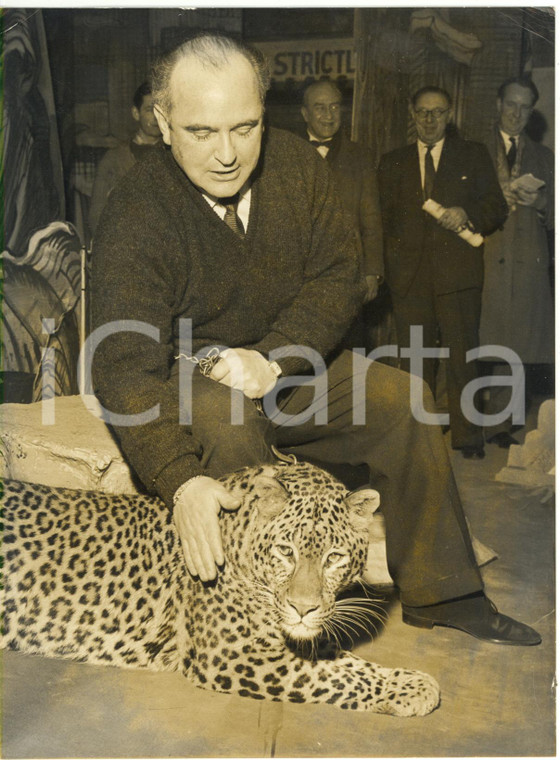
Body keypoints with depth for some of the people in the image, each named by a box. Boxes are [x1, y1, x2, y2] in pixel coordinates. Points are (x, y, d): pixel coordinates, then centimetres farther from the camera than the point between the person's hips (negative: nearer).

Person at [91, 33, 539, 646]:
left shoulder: (295, 164, -7)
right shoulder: (135, 219, -22)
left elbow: (338, 278, -6)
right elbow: (126, 368, -30)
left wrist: (271, 359, -24)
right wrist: (181, 481, -46)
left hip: (287, 364, 4)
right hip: (190, 384, -4)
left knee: (403, 401, -14)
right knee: (226, 426, -36)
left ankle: (438, 596, -1)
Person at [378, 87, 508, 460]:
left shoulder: (474, 155, 12)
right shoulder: (392, 162, 18)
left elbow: (497, 208, 9)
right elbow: (384, 218, 17)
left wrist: (467, 214, -11)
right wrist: (392, 258, 1)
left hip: (458, 274, -2)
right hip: (410, 276, 2)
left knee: (463, 357, -4)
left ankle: (469, 439, 4)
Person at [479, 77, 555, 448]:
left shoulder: (543, 156, 19)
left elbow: (553, 218, 14)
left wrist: (539, 202, -6)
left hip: (526, 262, 2)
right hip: (484, 259, -2)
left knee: (513, 345, -2)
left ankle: (501, 424, 6)